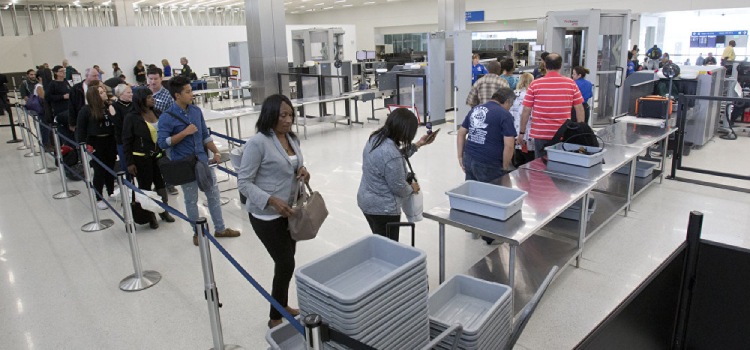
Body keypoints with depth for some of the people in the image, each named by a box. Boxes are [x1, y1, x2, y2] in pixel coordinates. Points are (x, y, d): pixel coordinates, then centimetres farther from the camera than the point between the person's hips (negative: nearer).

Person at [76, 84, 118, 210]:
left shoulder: (109, 106, -1)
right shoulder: (86, 110, -9)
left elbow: (116, 124, -4)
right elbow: (80, 129, -5)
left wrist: (113, 114, -20)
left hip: (110, 141, 3)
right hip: (95, 143, -3)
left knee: (110, 169, 14)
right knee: (99, 171, 2)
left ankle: (111, 193, 32)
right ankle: (99, 198, 16)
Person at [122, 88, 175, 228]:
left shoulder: (157, 113, 3)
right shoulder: (131, 117, -10)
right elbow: (126, 142, -8)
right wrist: (129, 163, -10)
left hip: (158, 156, 4)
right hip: (141, 158, -4)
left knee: (161, 184, 11)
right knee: (145, 187, 8)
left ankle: (164, 211, 29)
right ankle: (150, 216, 21)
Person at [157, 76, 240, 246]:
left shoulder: (196, 111, 3)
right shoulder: (166, 117, -13)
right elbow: (162, 143, -15)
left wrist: (216, 152, 2)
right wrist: (184, 132, -21)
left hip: (203, 160, 5)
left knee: (214, 195, 12)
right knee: (191, 200, 10)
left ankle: (220, 228, 27)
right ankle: (197, 232, 28)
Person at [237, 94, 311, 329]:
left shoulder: (292, 139, 4)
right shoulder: (258, 143, -20)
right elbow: (243, 182, -18)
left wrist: (302, 170, -5)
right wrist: (272, 200, -28)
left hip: (289, 210, 8)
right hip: (266, 215, -7)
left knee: (286, 261, 18)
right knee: (286, 264, -2)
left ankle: (283, 306, 39)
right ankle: (275, 318, 18)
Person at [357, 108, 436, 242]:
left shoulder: (376, 138, -3)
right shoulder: (391, 154, -31)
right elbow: (398, 187, -20)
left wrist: (417, 145, 13)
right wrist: (412, 188, 0)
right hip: (383, 209, -9)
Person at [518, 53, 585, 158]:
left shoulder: (535, 85, -3)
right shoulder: (571, 83, 0)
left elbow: (526, 111, -3)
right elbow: (579, 109, 2)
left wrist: (522, 132, 4)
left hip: (540, 134, -1)